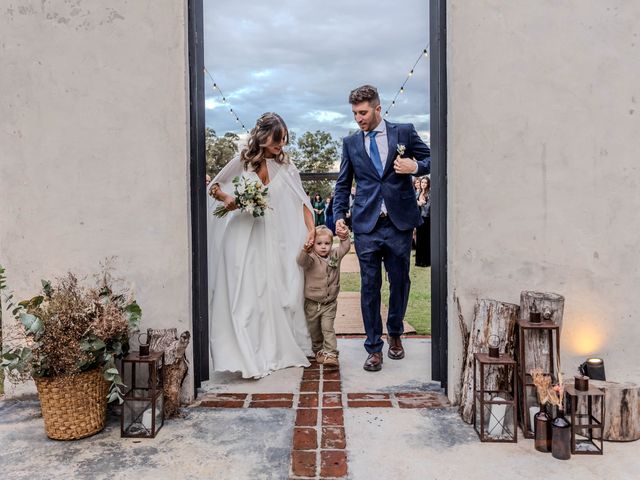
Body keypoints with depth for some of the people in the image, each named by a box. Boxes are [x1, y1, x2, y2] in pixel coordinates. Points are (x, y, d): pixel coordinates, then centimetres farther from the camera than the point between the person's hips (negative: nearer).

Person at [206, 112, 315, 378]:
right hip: (243, 235, -2)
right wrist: (226, 198, -12)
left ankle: (279, 350, 21)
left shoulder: (286, 166, 6)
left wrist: (311, 229, -12)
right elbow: (214, 186, 9)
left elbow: (301, 200, 2)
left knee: (275, 292, 6)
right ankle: (248, 357, 3)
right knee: (245, 294, -2)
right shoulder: (242, 161, 0)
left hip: (272, 237, 3)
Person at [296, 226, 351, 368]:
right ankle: (318, 350, 34)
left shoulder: (335, 255, 0)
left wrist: (344, 236, -4)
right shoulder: (311, 258, -15)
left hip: (329, 303, 1)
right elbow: (302, 261, -36)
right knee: (314, 330, 14)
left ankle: (331, 354, -7)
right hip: (312, 303, -1)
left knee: (328, 328, -9)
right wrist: (306, 250, -54)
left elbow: (345, 247, 12)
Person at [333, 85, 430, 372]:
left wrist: (416, 166, -12)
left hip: (399, 222, 0)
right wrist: (339, 216, 0)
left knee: (400, 282, 10)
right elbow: (343, 185, 13)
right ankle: (374, 348, 12)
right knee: (370, 286, 1)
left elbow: (431, 159, 10)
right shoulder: (350, 143, 11)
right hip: (366, 226, 1)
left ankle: (395, 335, 33)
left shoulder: (404, 132, 6)